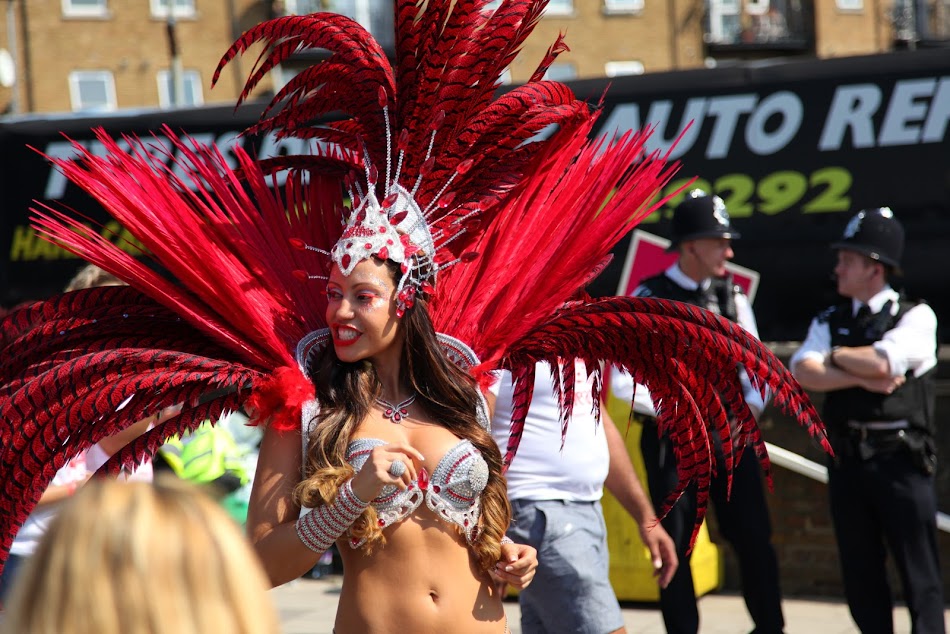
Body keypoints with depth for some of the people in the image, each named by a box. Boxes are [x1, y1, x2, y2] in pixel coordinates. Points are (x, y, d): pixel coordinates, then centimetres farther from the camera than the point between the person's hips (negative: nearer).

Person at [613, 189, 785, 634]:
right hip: (671, 438, -4)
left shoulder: (732, 297, 6)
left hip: (730, 434, 4)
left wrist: (749, 410, -5)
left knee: (754, 537, 4)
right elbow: (625, 380, -10)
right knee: (675, 545, 5)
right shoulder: (649, 300, -8)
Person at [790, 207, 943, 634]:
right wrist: (862, 378, -15)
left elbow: (882, 362, -18)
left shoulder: (916, 317, -1)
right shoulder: (830, 321, 13)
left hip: (901, 458, -5)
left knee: (919, 573, -3)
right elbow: (804, 372, -4)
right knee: (860, 572, 10)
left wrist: (836, 356, -1)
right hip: (848, 458, 5)